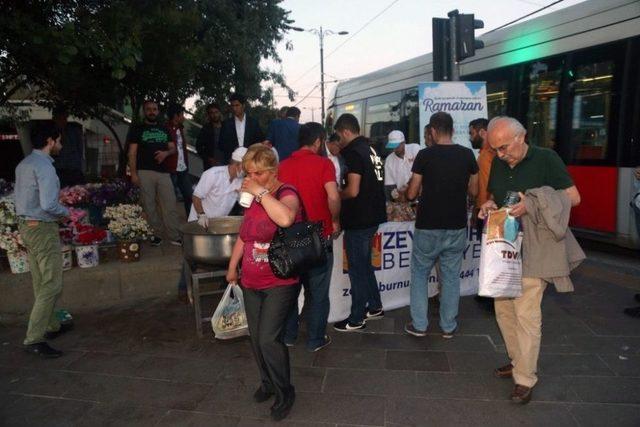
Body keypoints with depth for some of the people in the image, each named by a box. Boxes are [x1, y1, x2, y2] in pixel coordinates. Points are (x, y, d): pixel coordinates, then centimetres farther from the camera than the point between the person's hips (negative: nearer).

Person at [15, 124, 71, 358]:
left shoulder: (24, 164, 12)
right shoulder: (44, 166, -18)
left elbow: (25, 197, 16)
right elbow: (48, 204, -25)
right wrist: (66, 212, -7)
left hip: (26, 225, 10)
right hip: (42, 228, -10)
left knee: (40, 282, 18)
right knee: (51, 285, -7)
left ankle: (51, 326, 32)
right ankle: (34, 339, -5)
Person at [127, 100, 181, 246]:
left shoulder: (164, 129, 20)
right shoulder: (137, 129, 9)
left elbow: (173, 148, 18)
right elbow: (132, 152, 3)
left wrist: (166, 153, -6)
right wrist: (133, 173, -8)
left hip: (163, 172, 3)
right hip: (145, 172, -2)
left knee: (170, 205, -3)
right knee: (149, 206, -2)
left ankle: (174, 236, 2)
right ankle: (154, 235, 8)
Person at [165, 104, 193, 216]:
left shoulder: (180, 128, 16)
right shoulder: (165, 129, -8)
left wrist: (187, 165, 13)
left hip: (183, 170, 8)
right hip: (171, 170, -8)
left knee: (190, 196, 10)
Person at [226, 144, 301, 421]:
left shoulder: (286, 193, -14)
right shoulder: (252, 198, 8)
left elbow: (285, 218, -39)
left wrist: (261, 191, -29)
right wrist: (232, 267, 20)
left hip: (281, 283, -7)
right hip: (251, 283, 7)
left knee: (268, 338, -10)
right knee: (256, 339, 13)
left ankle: (285, 393, 13)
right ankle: (268, 383, 36)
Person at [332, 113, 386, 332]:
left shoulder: (353, 152, -17)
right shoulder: (371, 149, 11)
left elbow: (353, 191, -23)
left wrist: (335, 195, -4)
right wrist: (343, 194, 17)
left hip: (358, 220, -9)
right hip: (373, 215, 9)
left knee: (357, 269, 2)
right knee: (365, 264, 21)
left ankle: (356, 319, 15)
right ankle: (375, 307, 32)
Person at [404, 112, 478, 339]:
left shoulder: (425, 155, -10)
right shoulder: (467, 155, 0)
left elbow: (412, 194, -5)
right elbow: (473, 191, 9)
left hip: (428, 228, -3)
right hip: (457, 228, 3)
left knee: (419, 274, 12)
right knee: (451, 277, 13)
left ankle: (419, 325, 16)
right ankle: (448, 326, 22)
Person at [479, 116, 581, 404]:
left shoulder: (546, 159, -8)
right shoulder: (498, 164, 8)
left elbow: (573, 197, -9)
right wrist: (489, 205, -3)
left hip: (532, 251, -6)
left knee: (526, 313, -6)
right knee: (503, 308, 11)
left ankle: (525, 379, 7)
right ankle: (517, 361, 29)